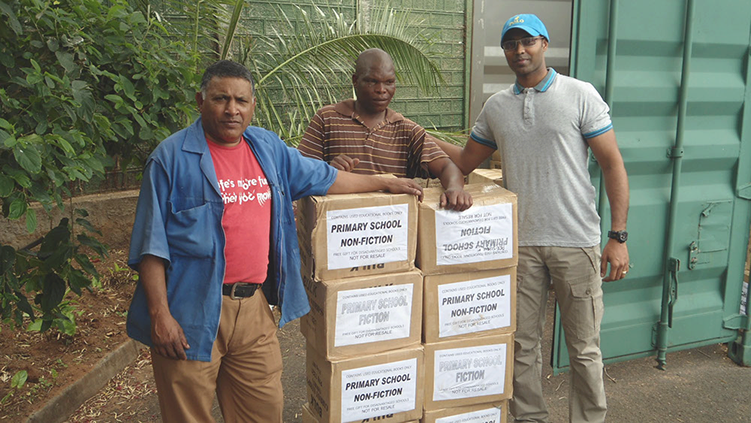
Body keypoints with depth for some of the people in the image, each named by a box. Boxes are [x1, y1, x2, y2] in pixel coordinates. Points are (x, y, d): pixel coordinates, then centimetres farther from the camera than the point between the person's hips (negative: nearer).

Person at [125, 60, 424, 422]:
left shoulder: (269, 148, 10)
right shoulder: (172, 157, -7)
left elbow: (324, 178, 23)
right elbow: (151, 243, -8)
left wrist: (385, 184, 29)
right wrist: (160, 315, -14)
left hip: (254, 308, 5)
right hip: (192, 313, -5)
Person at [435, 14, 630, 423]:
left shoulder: (580, 95, -2)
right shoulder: (495, 106, 9)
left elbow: (613, 164, -3)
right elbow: (465, 161, 19)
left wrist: (618, 236, -10)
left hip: (576, 242, -3)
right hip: (520, 243, 3)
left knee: (584, 347, 6)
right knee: (522, 344, 11)